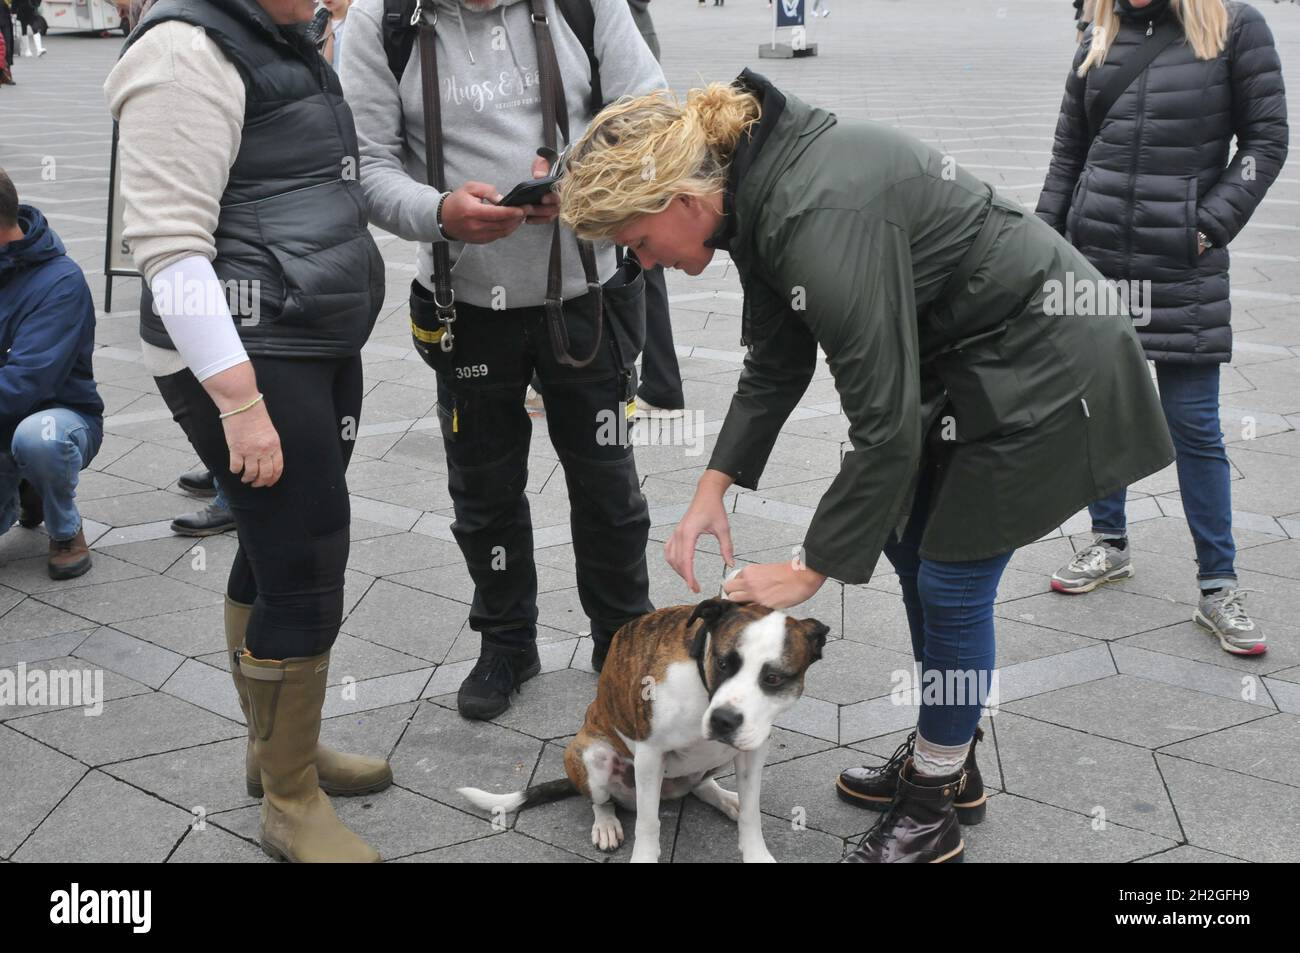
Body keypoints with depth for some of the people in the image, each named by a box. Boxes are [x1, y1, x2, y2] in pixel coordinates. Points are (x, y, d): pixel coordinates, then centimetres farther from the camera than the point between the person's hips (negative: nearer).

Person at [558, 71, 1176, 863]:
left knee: (951, 584, -1)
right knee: (912, 548, 17)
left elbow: (886, 426, -29)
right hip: (966, 358, 9)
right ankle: (945, 759, 35)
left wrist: (811, 570, -19)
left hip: (1043, 367, -9)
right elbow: (776, 365, 6)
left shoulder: (824, 217, -33)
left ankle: (932, 811, 19)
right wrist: (715, 487, -2)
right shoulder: (758, 188, -4)